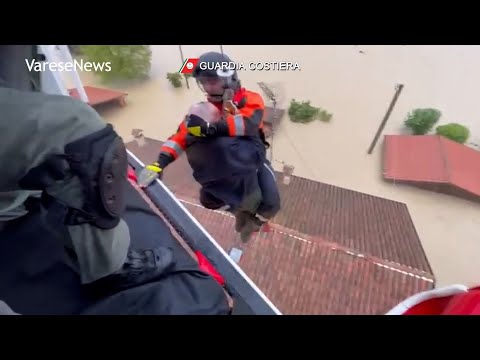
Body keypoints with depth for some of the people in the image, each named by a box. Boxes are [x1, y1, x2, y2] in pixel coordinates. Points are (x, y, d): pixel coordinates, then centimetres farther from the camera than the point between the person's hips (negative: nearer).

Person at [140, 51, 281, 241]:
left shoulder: (250, 99, -4)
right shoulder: (205, 108, 5)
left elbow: (249, 122, -27)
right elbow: (181, 135, -5)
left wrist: (212, 127, -41)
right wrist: (161, 162, -20)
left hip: (252, 156, -2)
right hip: (224, 163, 3)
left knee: (270, 203, -23)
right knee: (209, 199, -23)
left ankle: (253, 220, 13)